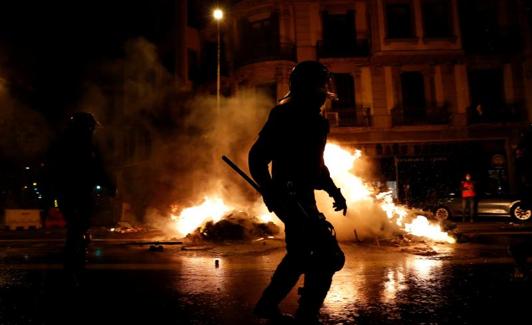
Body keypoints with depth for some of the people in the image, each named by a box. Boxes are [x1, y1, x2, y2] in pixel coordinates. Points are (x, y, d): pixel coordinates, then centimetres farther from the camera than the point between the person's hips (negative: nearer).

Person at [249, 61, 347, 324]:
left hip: (303, 196, 10)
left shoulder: (317, 122, 14)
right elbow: (257, 158, -15)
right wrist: (271, 192, -26)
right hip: (289, 195, -9)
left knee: (302, 253, 18)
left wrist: (334, 191, 13)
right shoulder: (284, 117, -10)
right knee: (329, 255, -13)